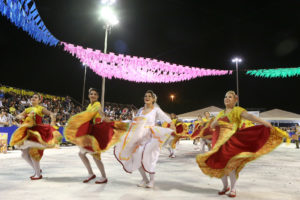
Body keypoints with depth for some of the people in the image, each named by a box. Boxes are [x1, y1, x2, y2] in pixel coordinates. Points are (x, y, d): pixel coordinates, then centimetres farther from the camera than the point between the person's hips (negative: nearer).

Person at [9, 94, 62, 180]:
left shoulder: (41, 109, 0)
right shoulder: (28, 109, 17)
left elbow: (52, 114, -11)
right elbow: (18, 116, 15)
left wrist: (52, 122, -29)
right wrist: (22, 117, -9)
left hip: (37, 132, -7)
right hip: (28, 132, 7)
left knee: (33, 152, -12)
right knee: (25, 154, 8)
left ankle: (38, 174, 4)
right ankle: (37, 170, 26)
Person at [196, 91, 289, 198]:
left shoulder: (237, 110, 1)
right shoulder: (221, 113, 18)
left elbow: (249, 116, -17)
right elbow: (211, 126, 17)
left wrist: (264, 122, -31)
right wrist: (215, 123, -6)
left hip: (230, 140, -5)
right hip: (219, 141, 5)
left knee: (230, 164, -9)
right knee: (219, 165, 7)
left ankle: (233, 189, 12)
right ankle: (225, 186, 28)